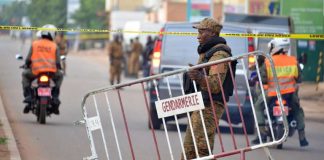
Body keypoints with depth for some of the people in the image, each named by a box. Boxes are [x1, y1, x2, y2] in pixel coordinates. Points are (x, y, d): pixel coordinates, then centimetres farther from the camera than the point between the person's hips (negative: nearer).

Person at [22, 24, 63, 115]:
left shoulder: (34, 44, 10)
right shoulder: (54, 46, 9)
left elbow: (28, 59, 6)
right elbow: (58, 63, 5)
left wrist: (26, 66, 29)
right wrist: (58, 69, 30)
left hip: (36, 71, 0)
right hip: (52, 72, 0)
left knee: (25, 75, 30)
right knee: (60, 76, 33)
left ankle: (28, 96, 13)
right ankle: (55, 97, 19)